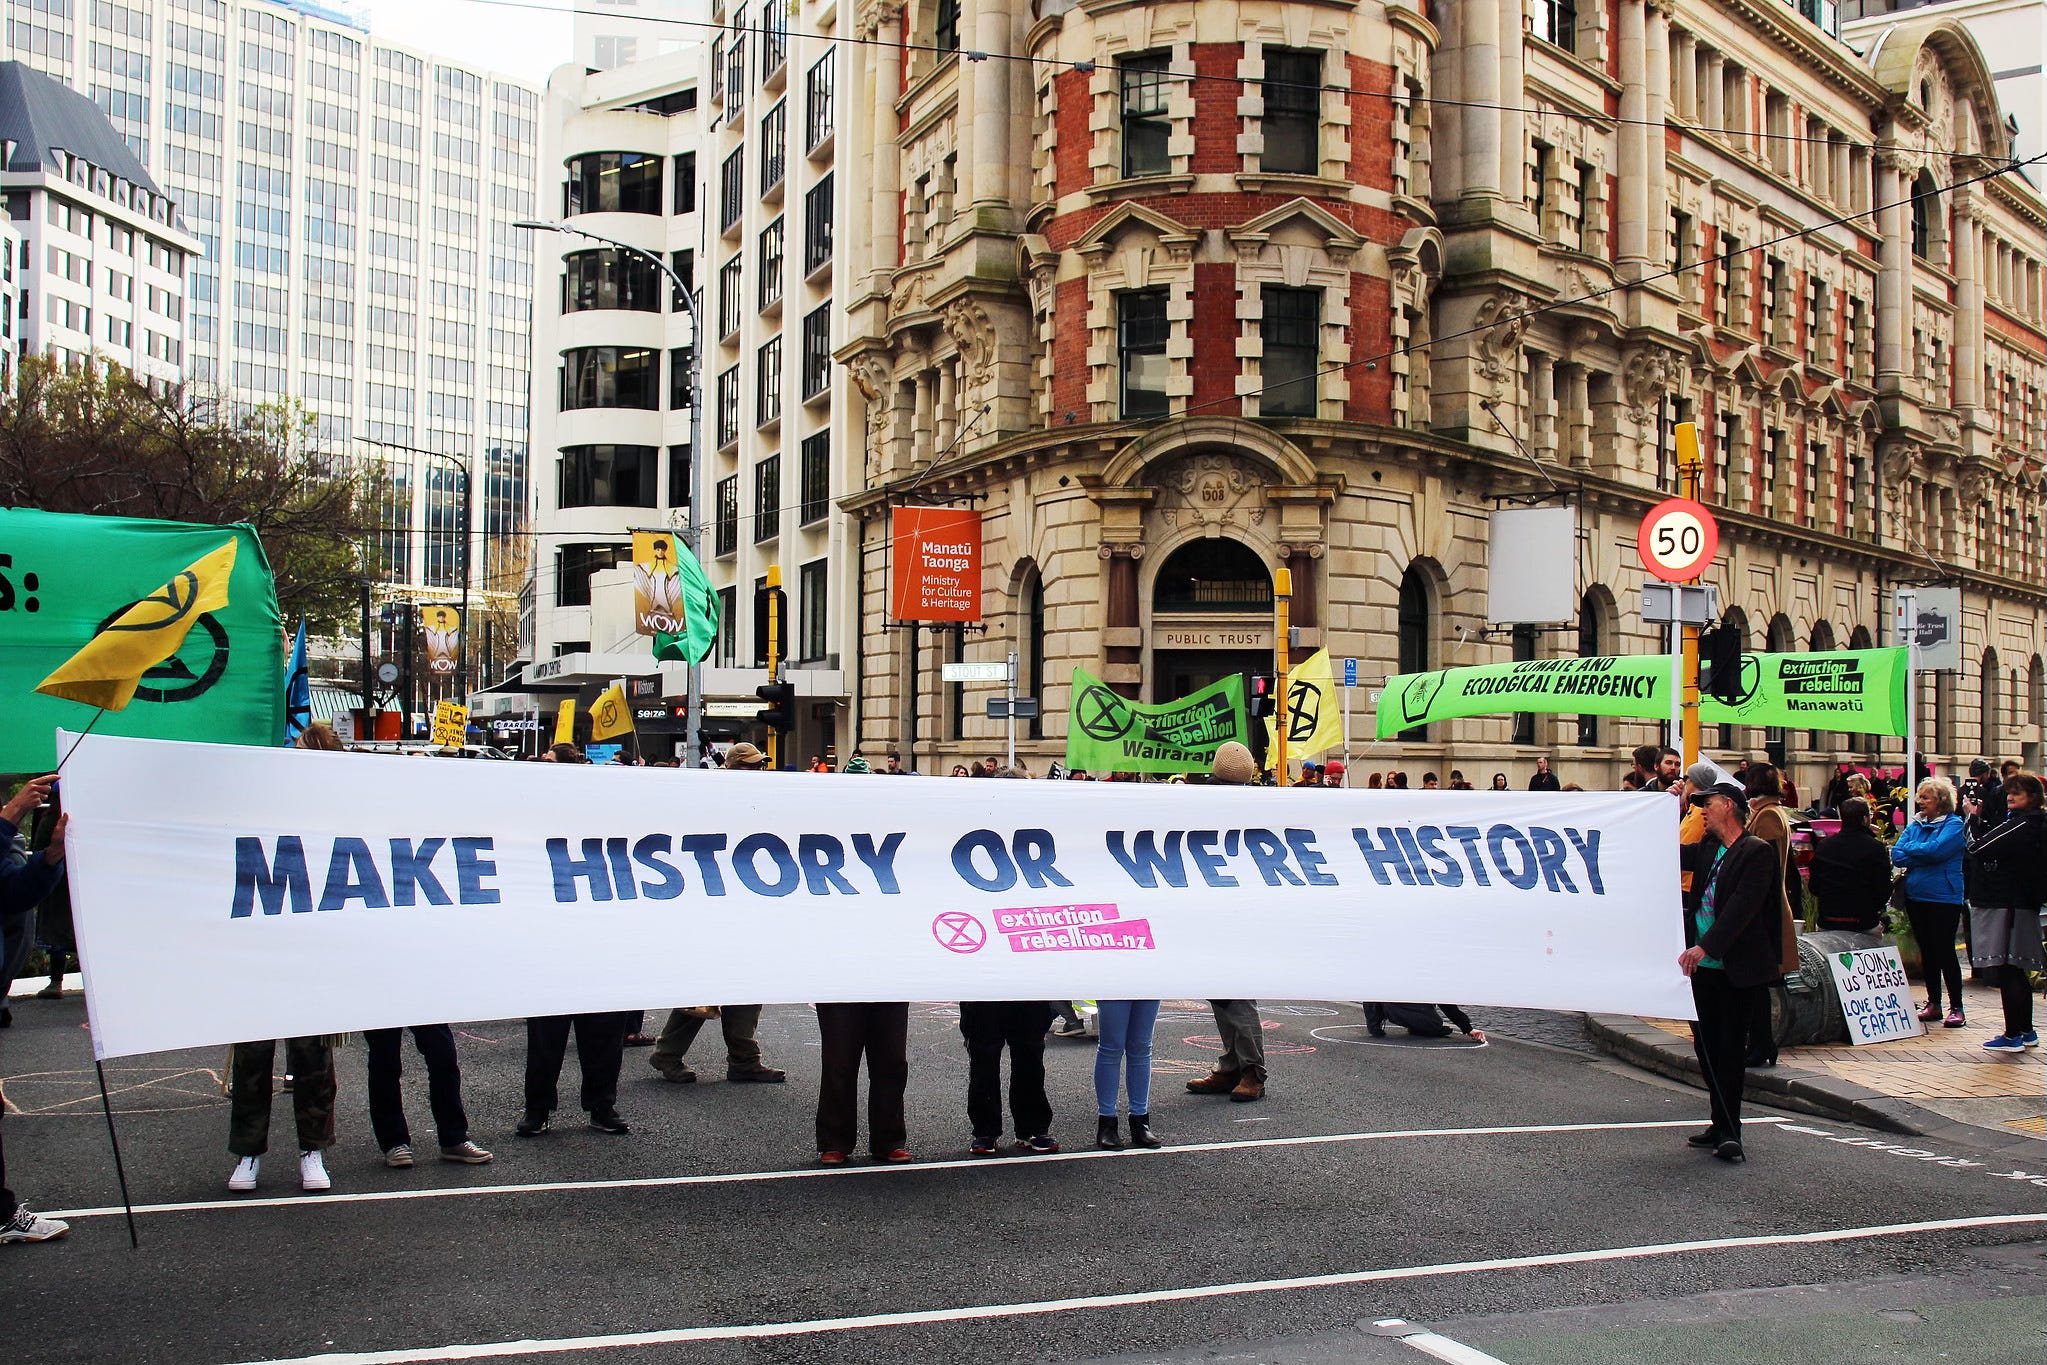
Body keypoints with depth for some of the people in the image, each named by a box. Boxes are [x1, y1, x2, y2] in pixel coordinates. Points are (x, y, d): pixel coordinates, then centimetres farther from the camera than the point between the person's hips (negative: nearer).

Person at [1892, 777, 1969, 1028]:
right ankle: (1933, 1003, 21)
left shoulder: (1953, 825, -7)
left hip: (1943, 897, -6)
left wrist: (1910, 849, -6)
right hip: (1915, 895, 6)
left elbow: (1936, 850, -23)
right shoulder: (1915, 824, 11)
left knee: (1944, 951, -5)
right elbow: (1896, 856, 2)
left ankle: (1956, 1007, 2)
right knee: (1926, 951, 12)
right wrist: (1923, 855, -12)